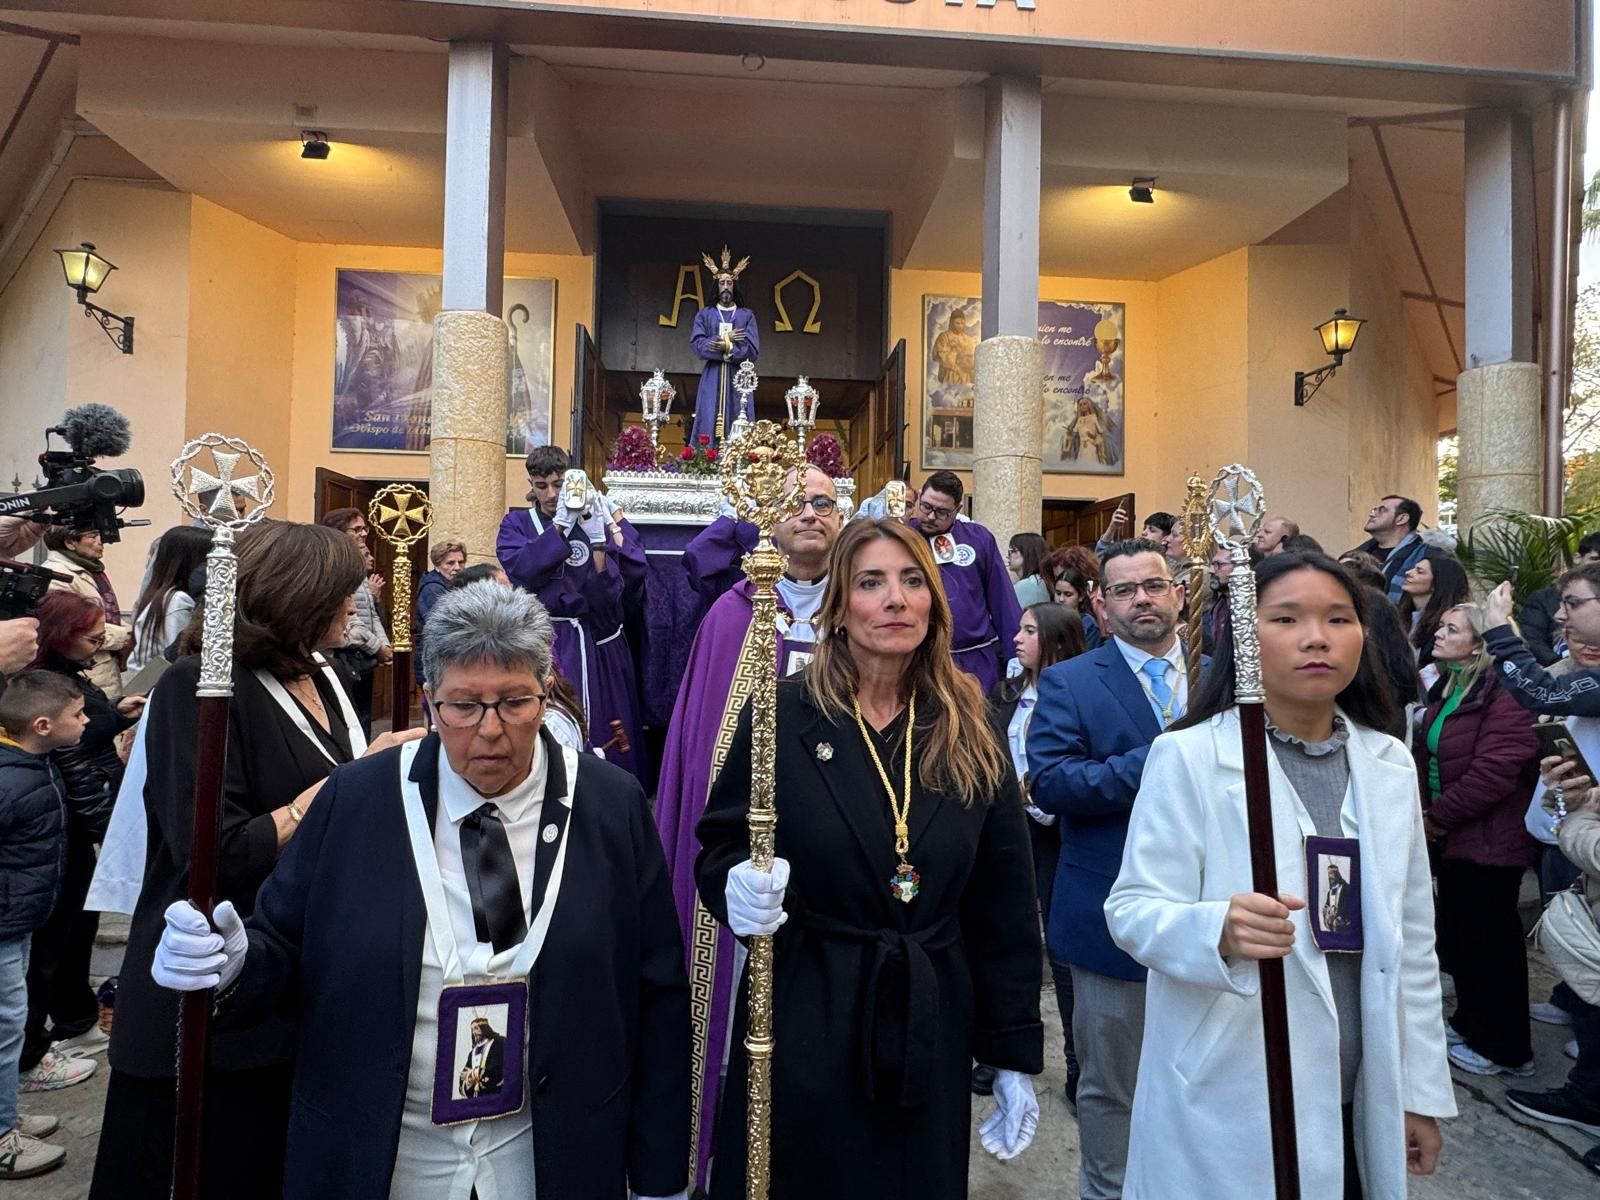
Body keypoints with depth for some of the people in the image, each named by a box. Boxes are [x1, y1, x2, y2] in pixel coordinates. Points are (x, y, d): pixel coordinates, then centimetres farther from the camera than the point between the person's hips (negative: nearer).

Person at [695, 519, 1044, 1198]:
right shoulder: (783, 715, -9)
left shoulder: (971, 735, -1)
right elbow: (716, 853, -2)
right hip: (804, 1023, -2)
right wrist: (739, 888, -25)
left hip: (931, 1030, 3)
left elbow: (1005, 909, 2)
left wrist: (1016, 1056, 3)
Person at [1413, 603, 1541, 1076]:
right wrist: (1424, 809, 1)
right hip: (1453, 837, 9)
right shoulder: (1447, 690, 9)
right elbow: (1425, 753, 14)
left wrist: (1438, 815, -16)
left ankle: (1504, 1050, 20)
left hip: (1488, 841, -9)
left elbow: (1492, 773, -26)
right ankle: (1470, 1024, 36)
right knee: (1457, 934, 19)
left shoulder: (1503, 697, -20)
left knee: (1489, 941, 4)